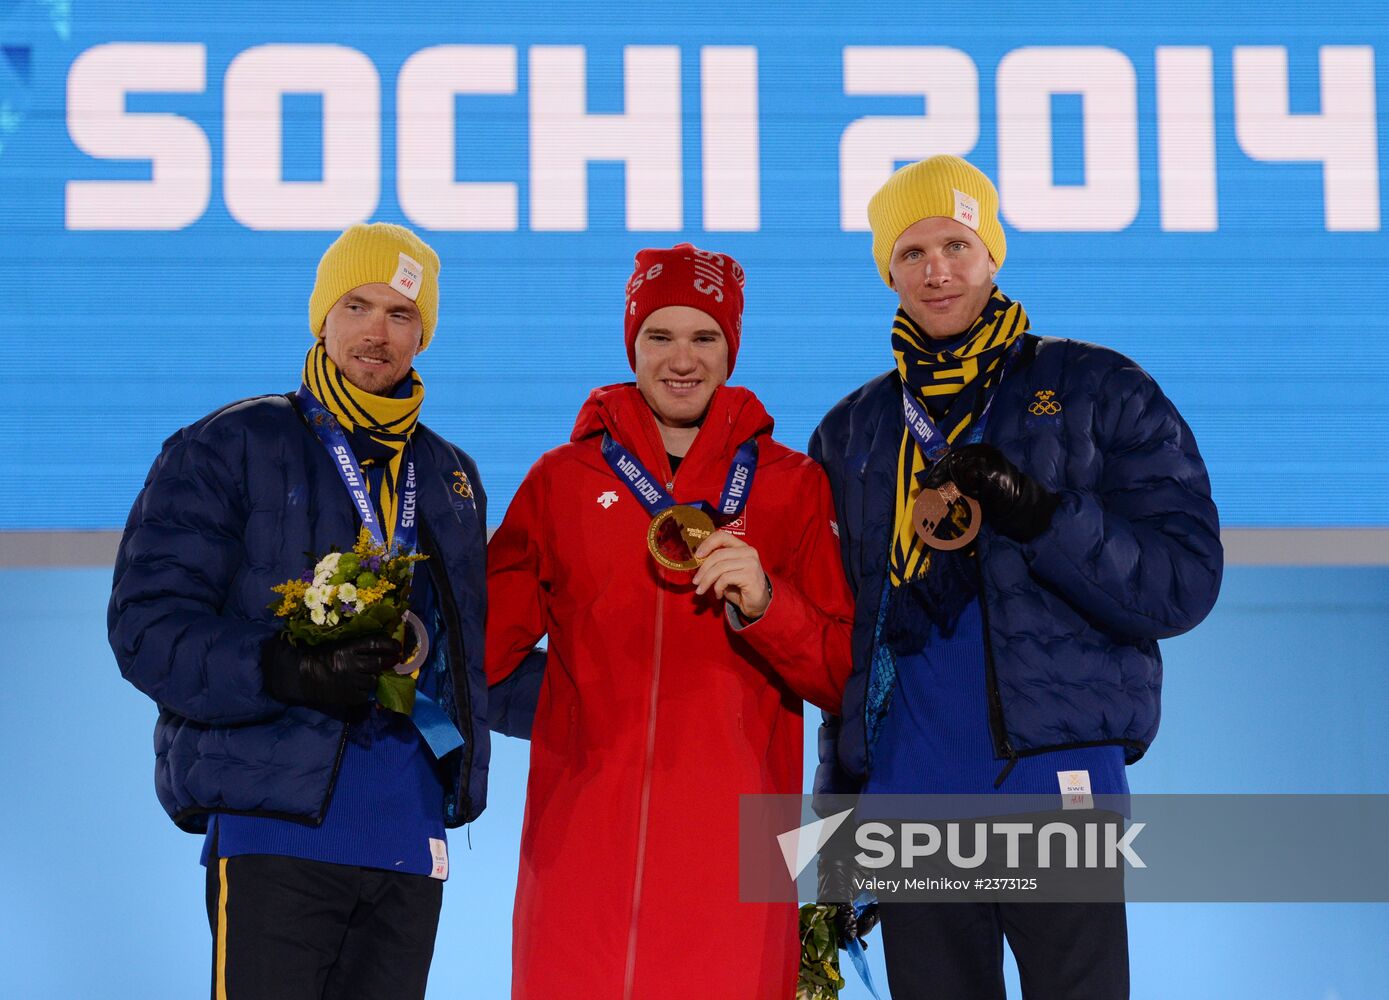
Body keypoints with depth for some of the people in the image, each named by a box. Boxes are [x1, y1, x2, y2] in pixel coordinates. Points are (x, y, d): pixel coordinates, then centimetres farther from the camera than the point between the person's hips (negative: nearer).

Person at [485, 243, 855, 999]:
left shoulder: (793, 487, 10)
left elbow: (843, 676, 3)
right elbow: (483, 646, 17)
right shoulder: (561, 480, 13)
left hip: (729, 847, -1)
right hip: (582, 847, 1)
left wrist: (764, 603, -12)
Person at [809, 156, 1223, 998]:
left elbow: (1184, 582, -4)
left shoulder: (1099, 392, 5)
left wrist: (1039, 517, -17)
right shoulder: (853, 433, 15)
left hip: (1058, 780, -3)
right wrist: (838, 813, 12)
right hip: (909, 796, 3)